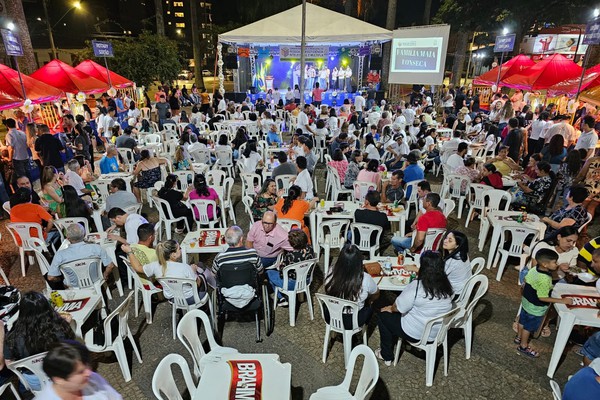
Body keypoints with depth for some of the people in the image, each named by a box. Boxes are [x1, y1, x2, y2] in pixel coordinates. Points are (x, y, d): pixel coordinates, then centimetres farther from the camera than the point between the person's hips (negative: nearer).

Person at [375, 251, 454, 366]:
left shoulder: (417, 286, -28)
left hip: (416, 334, -7)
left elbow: (399, 307, -18)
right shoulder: (447, 285, -9)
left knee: (384, 315, 15)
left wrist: (390, 308, 5)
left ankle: (386, 356, 26)